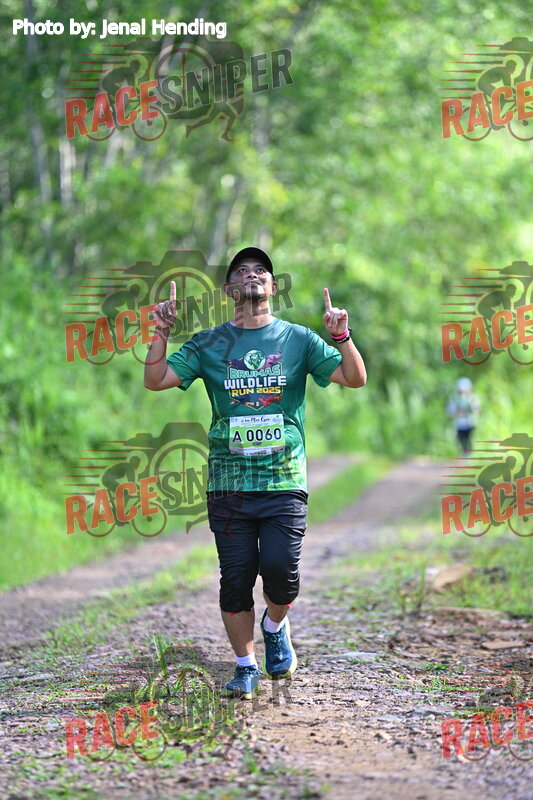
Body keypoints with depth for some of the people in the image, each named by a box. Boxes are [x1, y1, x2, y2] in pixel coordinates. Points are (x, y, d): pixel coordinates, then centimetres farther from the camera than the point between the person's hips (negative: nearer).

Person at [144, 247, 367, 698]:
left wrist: (342, 336, -12)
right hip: (228, 485, 1)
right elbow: (156, 381, 5)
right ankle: (245, 666, 16)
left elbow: (355, 379, 4)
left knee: (280, 569, -14)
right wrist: (161, 335, -9)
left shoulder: (298, 340, 9)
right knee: (236, 577, 0)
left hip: (284, 480, -1)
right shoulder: (210, 344, 10)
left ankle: (276, 626, 19)